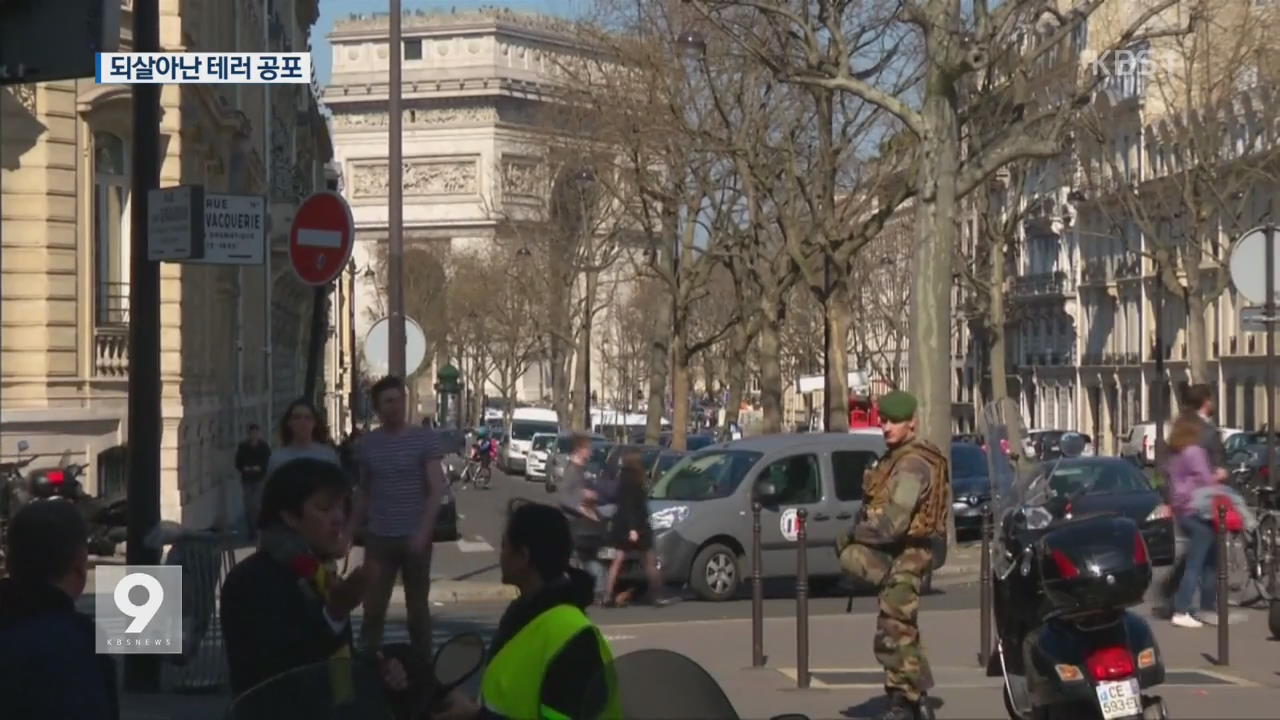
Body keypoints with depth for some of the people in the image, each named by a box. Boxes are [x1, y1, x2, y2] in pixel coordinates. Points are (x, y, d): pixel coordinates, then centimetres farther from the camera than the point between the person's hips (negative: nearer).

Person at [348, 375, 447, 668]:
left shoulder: (425, 438, -4)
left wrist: (423, 531, -20)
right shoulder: (368, 442, 6)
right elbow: (363, 493, 14)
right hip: (379, 537, 2)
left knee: (418, 608, 8)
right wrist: (351, 532, 9)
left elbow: (437, 489, -9)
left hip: (415, 537, -2)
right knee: (373, 609, 1)